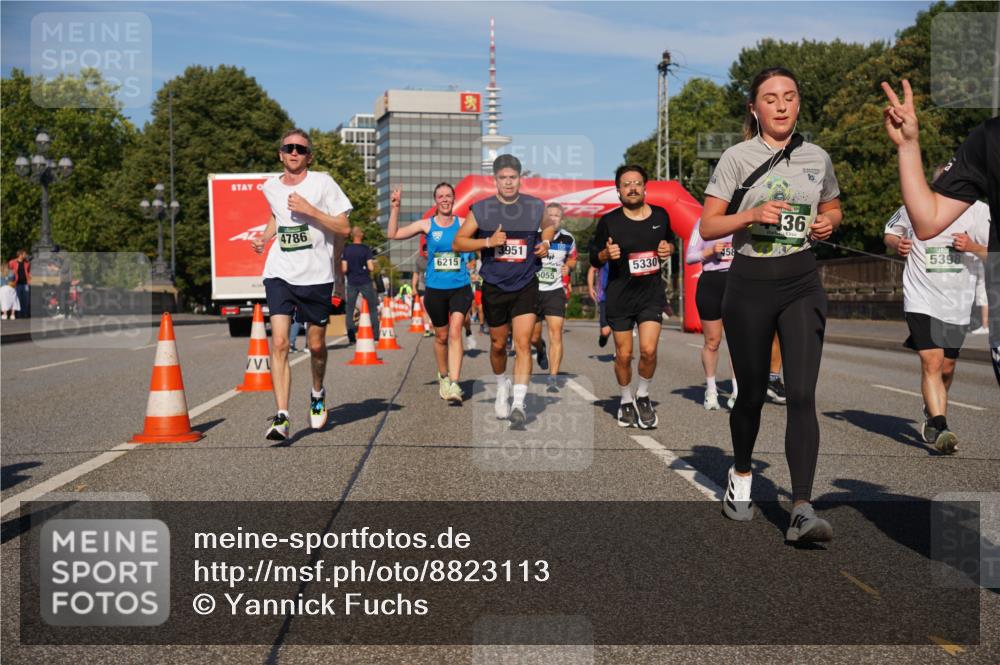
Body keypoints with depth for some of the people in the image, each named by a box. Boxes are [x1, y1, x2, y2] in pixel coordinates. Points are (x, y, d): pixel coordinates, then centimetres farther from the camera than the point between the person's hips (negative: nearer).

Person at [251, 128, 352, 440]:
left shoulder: (322, 183, -5)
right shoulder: (270, 186, 8)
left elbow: (344, 227, -8)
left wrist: (309, 209, -18)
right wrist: (264, 238, 11)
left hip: (316, 276, -2)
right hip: (279, 274, 2)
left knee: (316, 345, 10)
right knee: (279, 342, -13)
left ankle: (317, 394, 40)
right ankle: (282, 417, -14)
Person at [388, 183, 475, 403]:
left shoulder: (463, 224, 3)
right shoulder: (427, 225, 2)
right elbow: (393, 234, -1)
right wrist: (395, 208, -8)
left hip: (460, 288, -1)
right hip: (435, 289, 1)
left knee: (455, 331, -18)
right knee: (441, 336, 12)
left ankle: (454, 384, -22)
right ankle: (443, 377, 35)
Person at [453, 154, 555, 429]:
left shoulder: (536, 206, 0)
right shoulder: (481, 209, -4)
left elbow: (548, 226, 21)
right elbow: (457, 242, -2)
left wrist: (546, 243, -1)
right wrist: (488, 242, -17)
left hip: (525, 286, -1)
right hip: (494, 286, 1)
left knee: (523, 344, -14)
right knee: (498, 344, 14)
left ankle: (518, 404, -15)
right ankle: (502, 386, 42)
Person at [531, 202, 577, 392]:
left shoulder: (568, 239, 0)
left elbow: (572, 258, 18)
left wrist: (568, 266, -2)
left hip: (555, 291, 0)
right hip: (533, 291, 0)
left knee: (556, 335, -12)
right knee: (534, 337, 10)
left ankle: (553, 379, -9)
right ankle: (540, 350, 47)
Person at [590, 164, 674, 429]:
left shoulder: (660, 215, 3)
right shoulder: (609, 221, -5)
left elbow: (669, 241, 22)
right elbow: (594, 258, 3)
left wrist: (668, 249, -2)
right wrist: (606, 254, -19)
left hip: (651, 292, 1)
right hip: (619, 295, -1)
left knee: (648, 350, -12)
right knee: (623, 355, 5)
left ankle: (643, 396, 14)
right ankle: (626, 401, 28)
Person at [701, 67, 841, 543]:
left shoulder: (817, 159, 8)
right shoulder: (737, 158, -1)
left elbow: (832, 208, 24)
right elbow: (707, 227, -3)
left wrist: (828, 222, 1)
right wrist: (752, 214, -19)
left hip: (801, 282, 2)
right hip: (750, 283, -1)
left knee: (801, 394, -11)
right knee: (751, 393, 8)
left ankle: (802, 509, -13)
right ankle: (741, 476, 36)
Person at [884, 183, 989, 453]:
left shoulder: (979, 211, -4)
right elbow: (890, 231, 15)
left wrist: (972, 246, -21)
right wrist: (897, 243, -7)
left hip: (957, 306, 2)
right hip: (921, 302, -2)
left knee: (946, 367, 16)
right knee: (932, 362, -17)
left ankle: (931, 413, 42)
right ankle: (940, 428, -17)